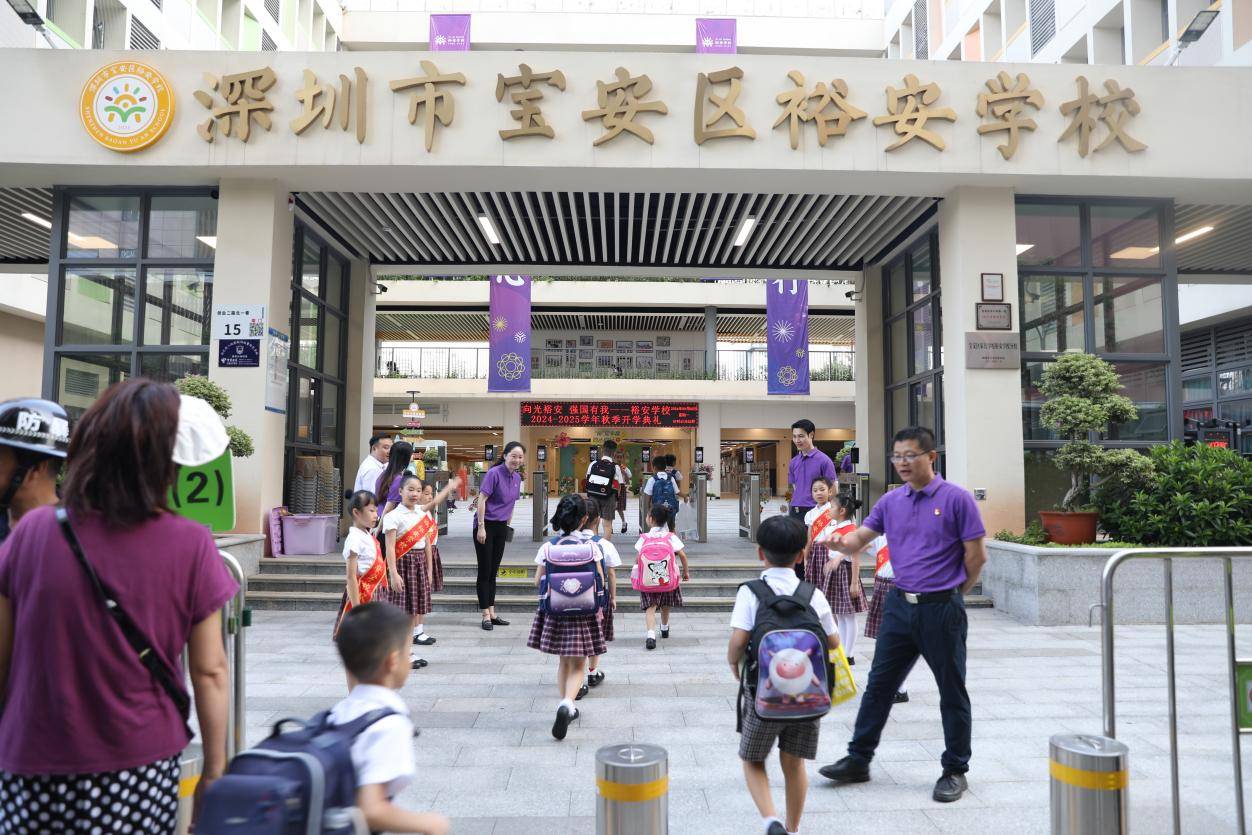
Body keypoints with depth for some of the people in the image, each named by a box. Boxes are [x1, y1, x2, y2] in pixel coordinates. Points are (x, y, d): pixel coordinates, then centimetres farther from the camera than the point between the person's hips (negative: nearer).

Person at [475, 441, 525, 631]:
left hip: (501, 527, 7)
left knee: (493, 572, 12)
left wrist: (508, 525, 15)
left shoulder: (517, 478, 5)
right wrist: (481, 527, -18)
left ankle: (492, 614, 18)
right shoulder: (494, 473, -16)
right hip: (486, 526, -7)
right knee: (484, 572, 1)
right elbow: (482, 500, -17)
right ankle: (486, 615, 8)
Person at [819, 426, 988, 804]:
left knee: (952, 693, 8)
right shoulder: (890, 501, 8)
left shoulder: (957, 498, -8)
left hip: (941, 609, -5)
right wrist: (840, 543, -20)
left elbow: (977, 554, -5)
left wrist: (953, 592, 3)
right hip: (899, 605, 5)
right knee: (879, 685, 9)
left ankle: (955, 771, 23)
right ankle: (858, 760, 19)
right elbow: (860, 539, 2)